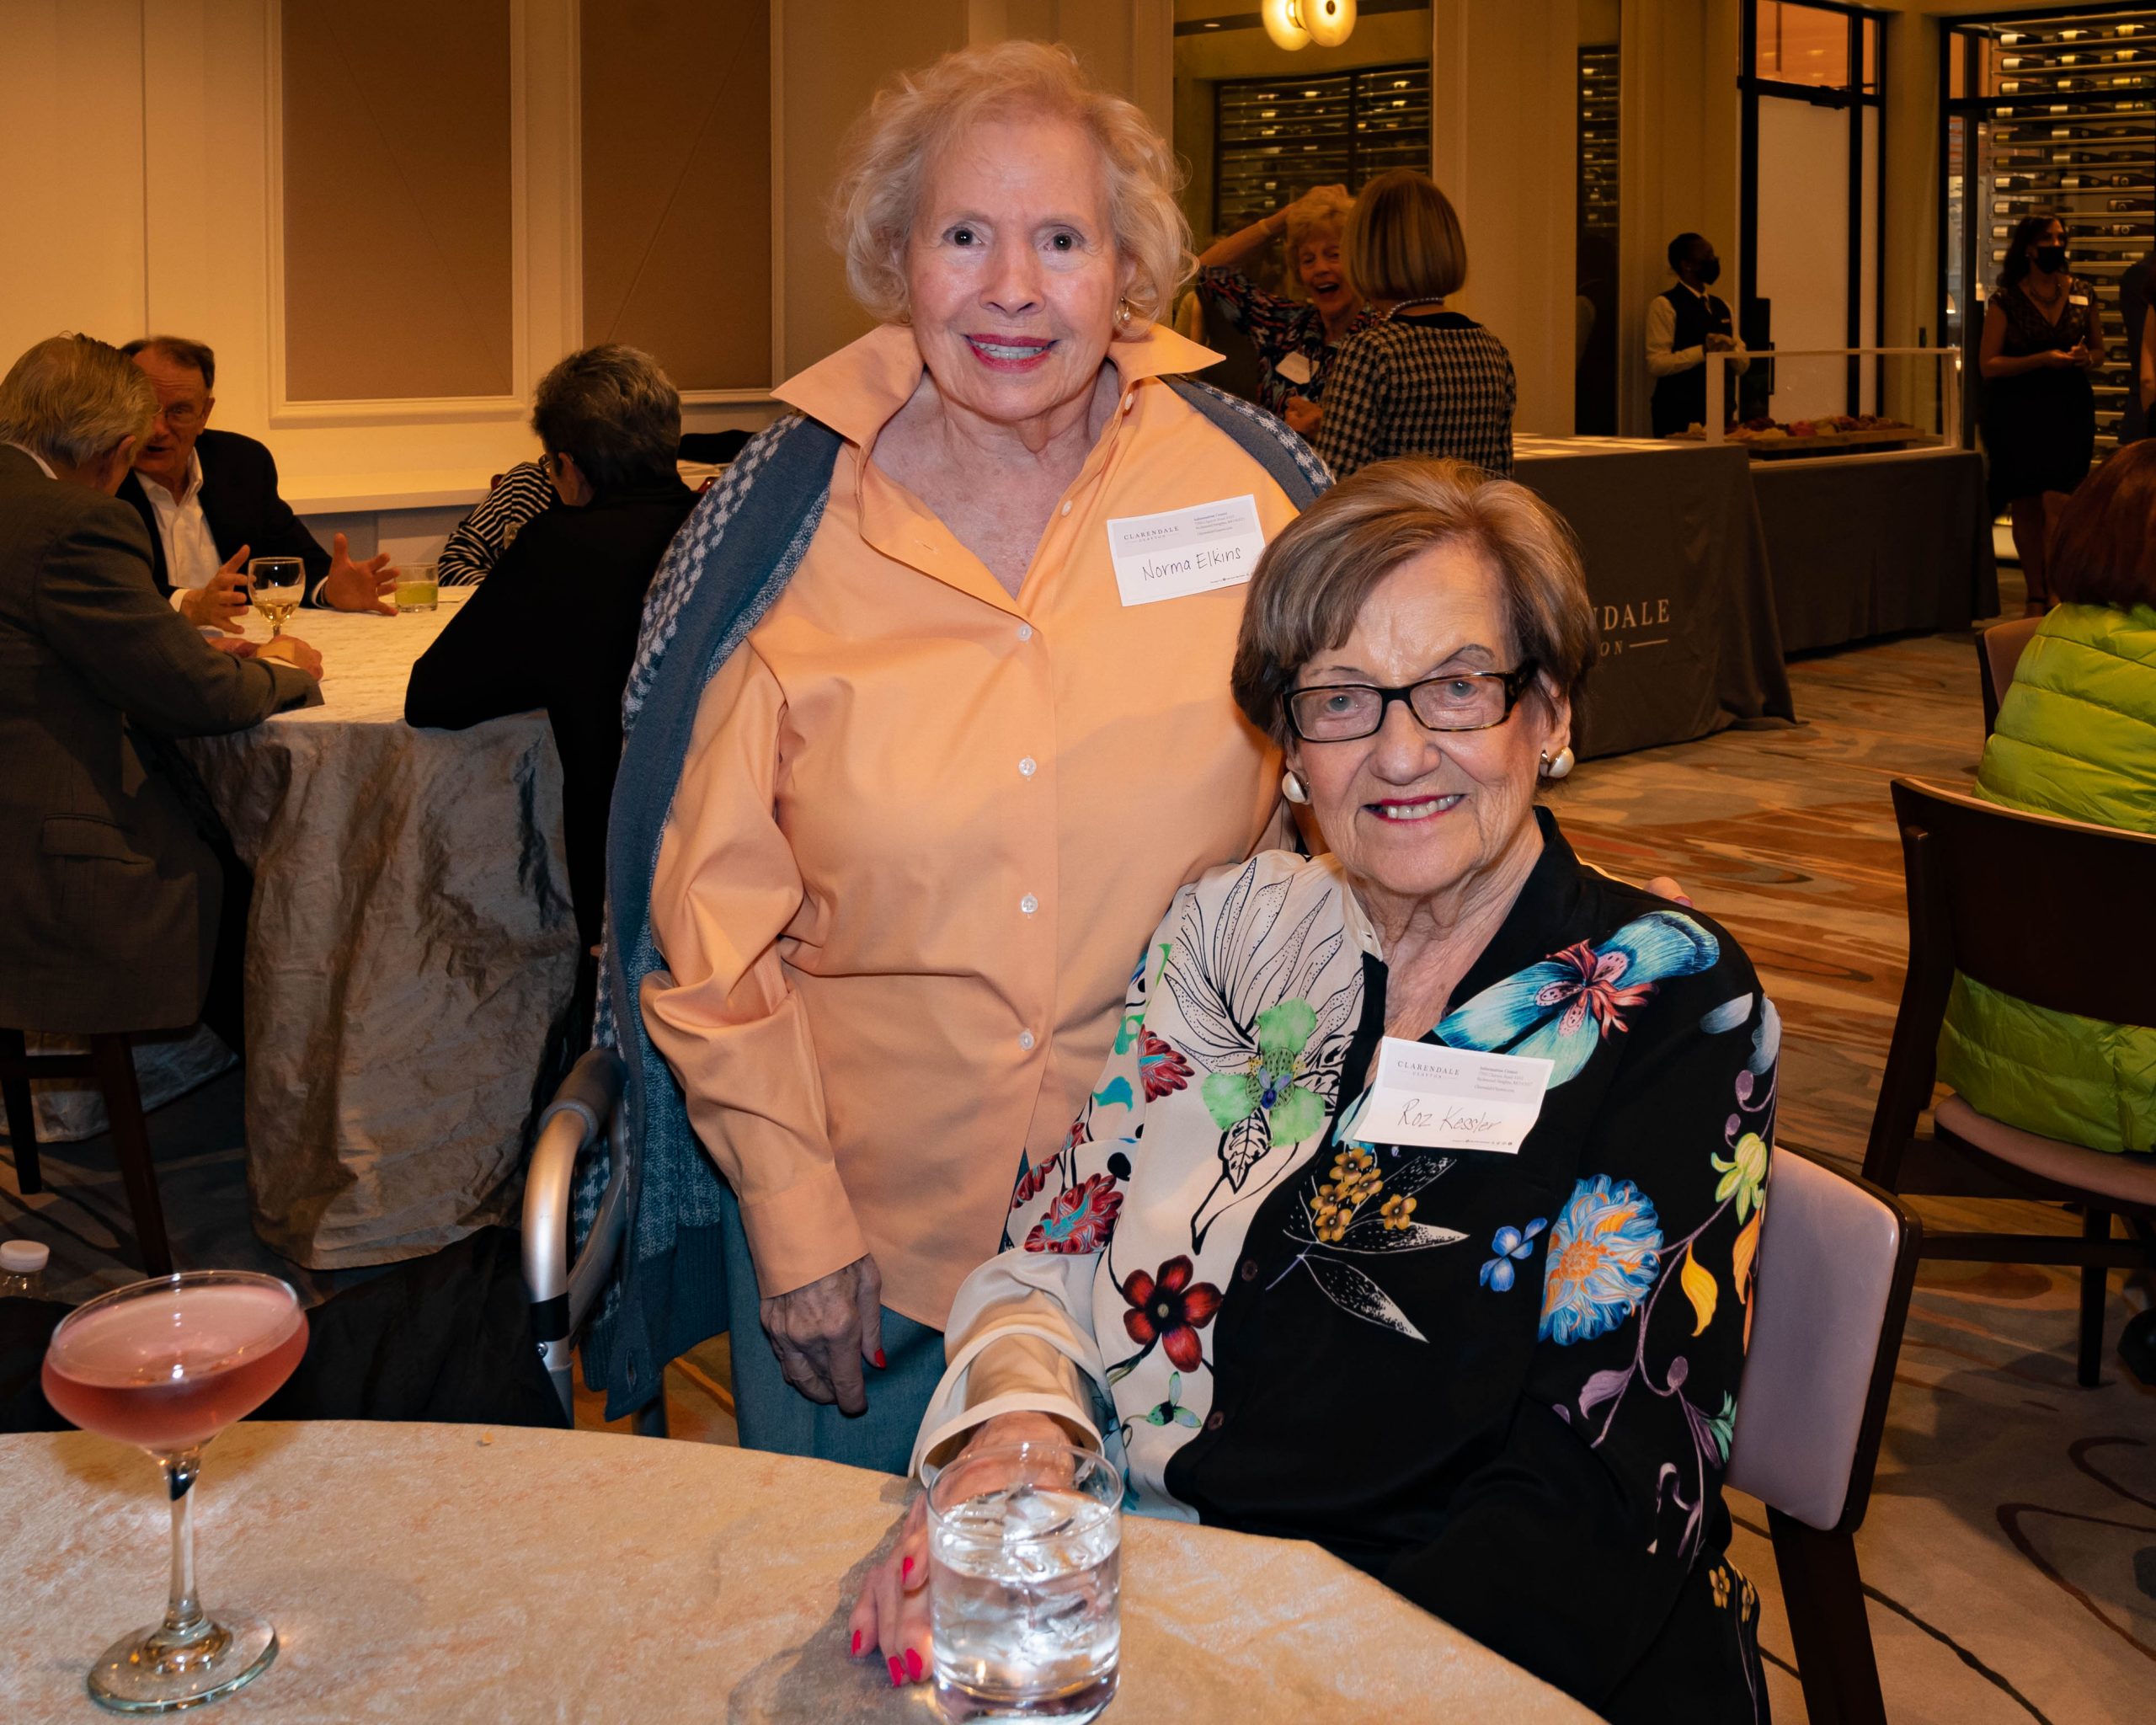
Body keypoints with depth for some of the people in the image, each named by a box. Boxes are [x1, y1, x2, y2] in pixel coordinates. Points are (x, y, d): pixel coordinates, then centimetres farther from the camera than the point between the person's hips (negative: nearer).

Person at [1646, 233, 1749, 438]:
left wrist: (1731, 350, -7)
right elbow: (1656, 364, -14)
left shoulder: (1722, 306, 18)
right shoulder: (1664, 305, -4)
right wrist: (1703, 351, -21)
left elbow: (1743, 365, 16)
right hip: (1679, 417, -6)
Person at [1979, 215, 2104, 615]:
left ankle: (2057, 596, -9)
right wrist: (2042, 360, -17)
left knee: (2056, 503, -13)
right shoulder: (2006, 299, -3)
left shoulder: (2083, 293, 6)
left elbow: (2098, 350, 17)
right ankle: (2036, 598, 18)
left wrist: (2085, 358, -7)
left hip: (2069, 409, 1)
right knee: (2025, 508, 6)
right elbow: (1988, 364, -6)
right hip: (2017, 413, -1)